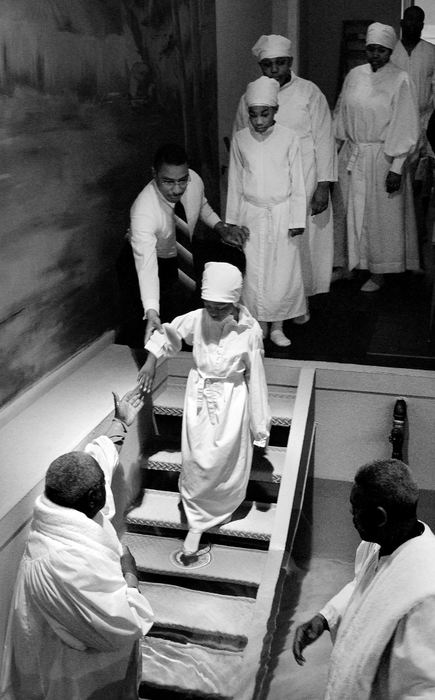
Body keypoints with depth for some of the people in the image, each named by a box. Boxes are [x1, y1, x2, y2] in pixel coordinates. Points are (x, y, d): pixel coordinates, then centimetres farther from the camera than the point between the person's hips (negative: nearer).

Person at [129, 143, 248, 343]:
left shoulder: (194, 180, -24)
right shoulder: (143, 212, -41)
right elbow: (146, 266, -48)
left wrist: (221, 228, -16)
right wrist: (151, 313, -61)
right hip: (155, 257, -6)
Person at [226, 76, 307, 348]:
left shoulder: (289, 138, -4)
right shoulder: (240, 140, 0)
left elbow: (297, 182, -1)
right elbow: (235, 183, 7)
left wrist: (297, 220, -4)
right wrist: (232, 221, 8)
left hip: (281, 214, -1)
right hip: (250, 214, 1)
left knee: (283, 273, 2)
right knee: (253, 272, 4)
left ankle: (277, 327, 18)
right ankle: (259, 324, 20)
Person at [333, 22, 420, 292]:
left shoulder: (400, 80, -9)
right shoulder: (354, 75, 5)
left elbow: (405, 128, -11)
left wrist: (397, 168, -16)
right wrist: (338, 149, 11)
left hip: (382, 157, -4)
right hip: (352, 156, 4)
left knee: (380, 216, 4)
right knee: (351, 211, 10)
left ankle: (379, 273, 17)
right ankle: (352, 262, 26)